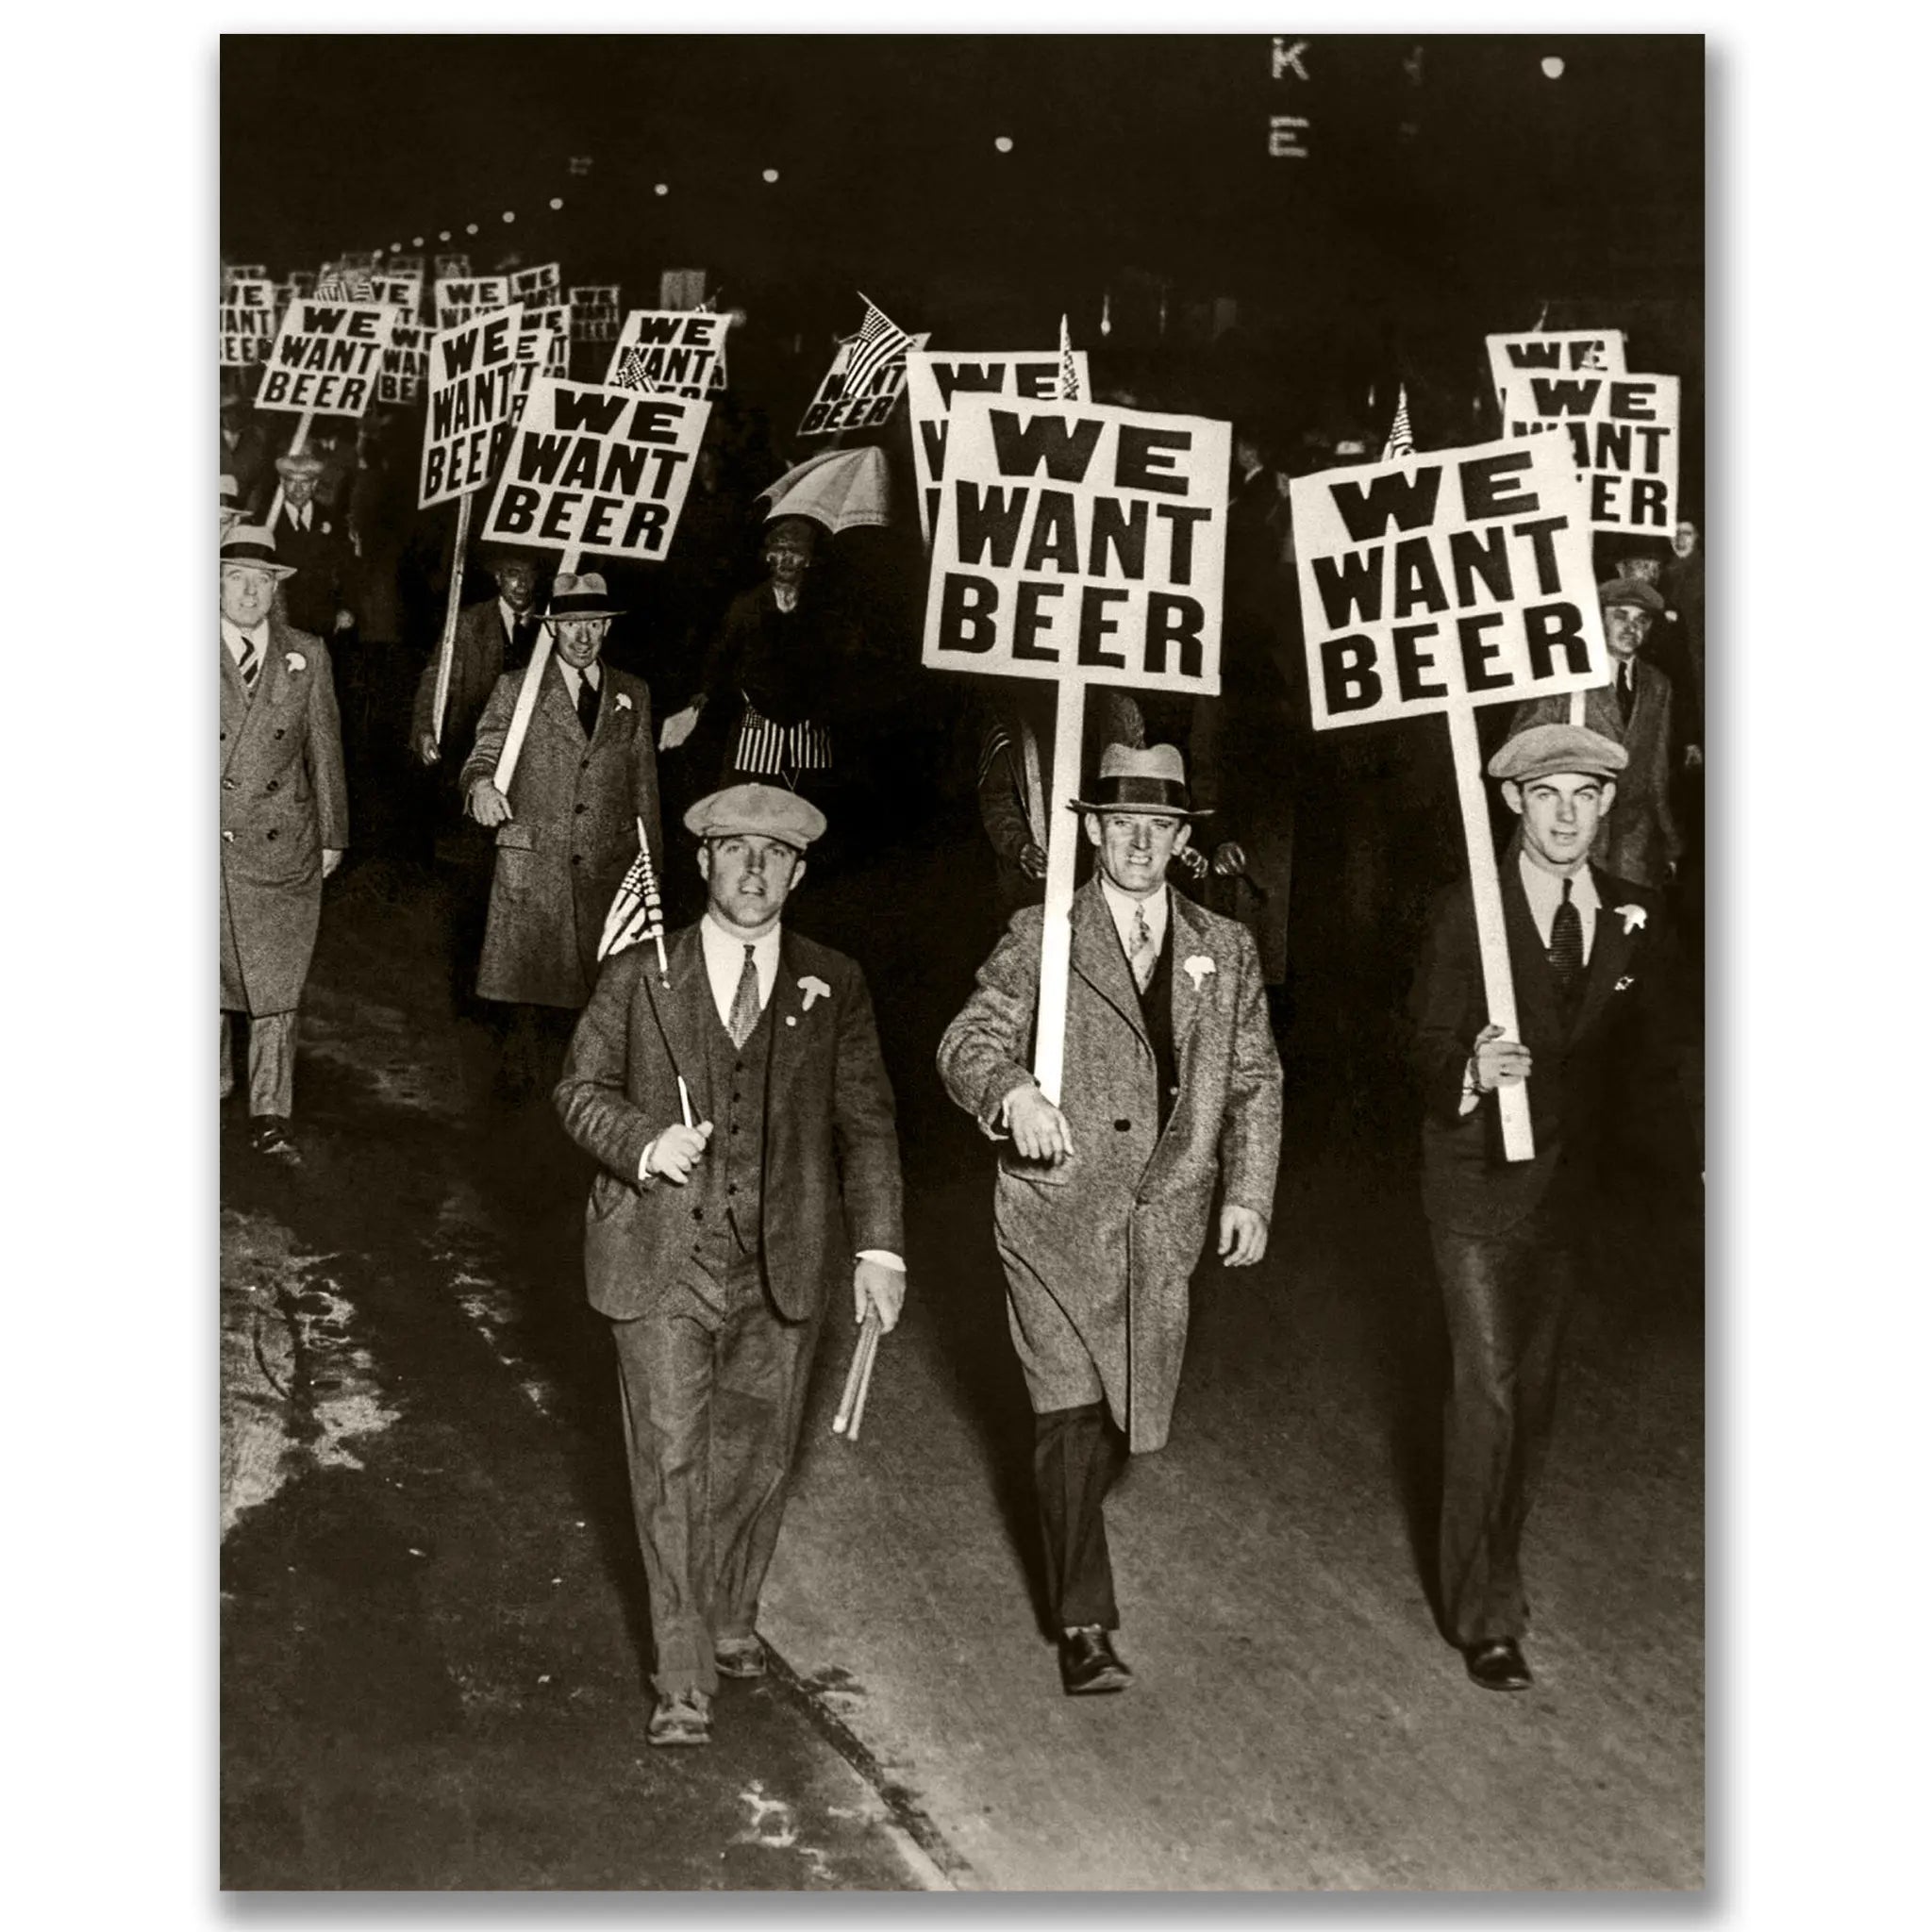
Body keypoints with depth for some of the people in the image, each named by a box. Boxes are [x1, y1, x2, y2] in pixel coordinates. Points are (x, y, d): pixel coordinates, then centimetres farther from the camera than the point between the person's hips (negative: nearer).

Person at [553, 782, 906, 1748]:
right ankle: (684, 1679, 5)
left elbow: (866, 1122, 6)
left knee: (756, 1456, 13)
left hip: (781, 1271, 2)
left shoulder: (834, 987, 4)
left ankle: (730, 1619, 37)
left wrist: (879, 1244, -2)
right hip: (663, 1264, -2)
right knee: (672, 1463, -4)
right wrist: (646, 1142, -15)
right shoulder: (639, 977, 1)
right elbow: (582, 1090, 5)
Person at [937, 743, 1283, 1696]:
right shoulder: (1037, 937, -2)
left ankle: (1069, 1522, 41)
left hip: (1164, 1219, 4)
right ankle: (1085, 1625, 0)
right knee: (1070, 1415, -8)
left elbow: (1253, 1080, 13)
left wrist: (1248, 1194, 4)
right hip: (1057, 1214, -3)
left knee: (1131, 1412, 11)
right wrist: (1011, 1089, -33)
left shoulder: (1224, 949, 9)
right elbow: (968, 1040, -10)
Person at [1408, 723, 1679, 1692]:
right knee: (1486, 1393, -8)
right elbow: (1428, 1052, -13)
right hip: (1479, 1184, -5)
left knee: (1534, 1391, 16)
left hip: (1564, 1184, 5)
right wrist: (1471, 1073, -33)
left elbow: (1642, 1047, 4)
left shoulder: (1632, 914, 0)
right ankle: (1483, 1615, 3)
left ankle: (1497, 1570, 34)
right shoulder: (1466, 913, -12)